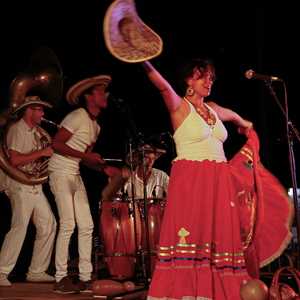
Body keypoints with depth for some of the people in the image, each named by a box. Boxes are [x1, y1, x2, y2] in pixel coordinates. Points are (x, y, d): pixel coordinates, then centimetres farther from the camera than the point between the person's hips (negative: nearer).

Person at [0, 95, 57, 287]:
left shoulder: (36, 131, 17)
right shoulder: (17, 129, -9)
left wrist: (51, 147, 5)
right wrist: (41, 152, -17)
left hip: (36, 186, 9)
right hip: (21, 186, -9)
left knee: (48, 225, 6)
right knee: (20, 227, -15)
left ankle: (37, 271, 14)